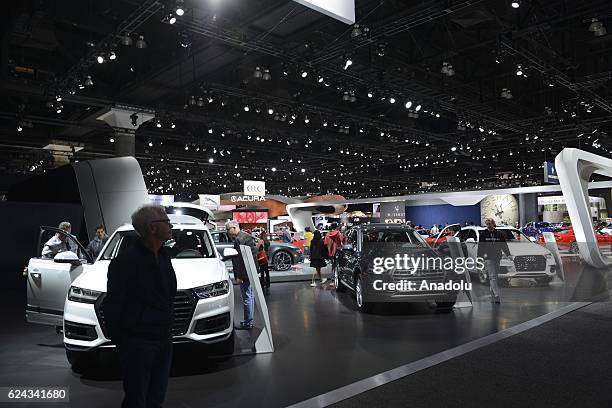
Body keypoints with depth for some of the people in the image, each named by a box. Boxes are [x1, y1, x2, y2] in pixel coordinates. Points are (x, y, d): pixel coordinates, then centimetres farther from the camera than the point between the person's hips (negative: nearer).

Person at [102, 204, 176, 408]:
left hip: (164, 338, 7)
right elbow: (112, 305, -14)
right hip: (138, 342, -7)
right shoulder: (126, 260, -17)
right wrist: (118, 339, -10)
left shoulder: (164, 255, 8)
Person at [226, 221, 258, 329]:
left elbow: (240, 259, -21)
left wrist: (239, 276, -19)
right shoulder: (247, 236, 14)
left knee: (247, 297, -4)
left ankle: (247, 323, 3)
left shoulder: (239, 240, -17)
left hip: (245, 273, -10)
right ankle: (249, 320, 26)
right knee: (250, 296, 16)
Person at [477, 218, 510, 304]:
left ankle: (493, 296, 20)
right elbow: (480, 247, 3)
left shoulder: (500, 234, 7)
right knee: (492, 277, -11)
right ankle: (497, 296, -18)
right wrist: (479, 257, -1)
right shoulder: (483, 234, 1)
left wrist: (508, 255, 8)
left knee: (494, 277, 10)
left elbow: (504, 246, 13)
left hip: (497, 258, 3)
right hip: (488, 258, -3)